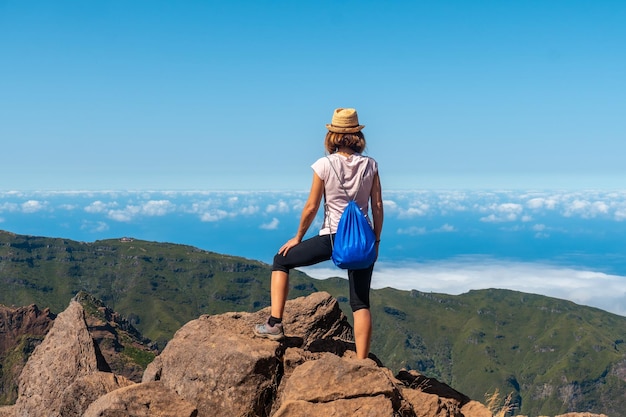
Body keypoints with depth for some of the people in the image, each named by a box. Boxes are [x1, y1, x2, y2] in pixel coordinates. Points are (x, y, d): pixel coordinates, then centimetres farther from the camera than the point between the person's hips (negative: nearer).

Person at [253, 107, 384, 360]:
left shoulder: (324, 165, -7)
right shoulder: (370, 165, 1)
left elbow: (311, 207, -3)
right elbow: (378, 207, 2)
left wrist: (298, 238, 9)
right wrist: (376, 240, 13)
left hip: (331, 238, -3)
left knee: (281, 261, 18)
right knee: (361, 304, 8)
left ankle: (275, 324, 12)